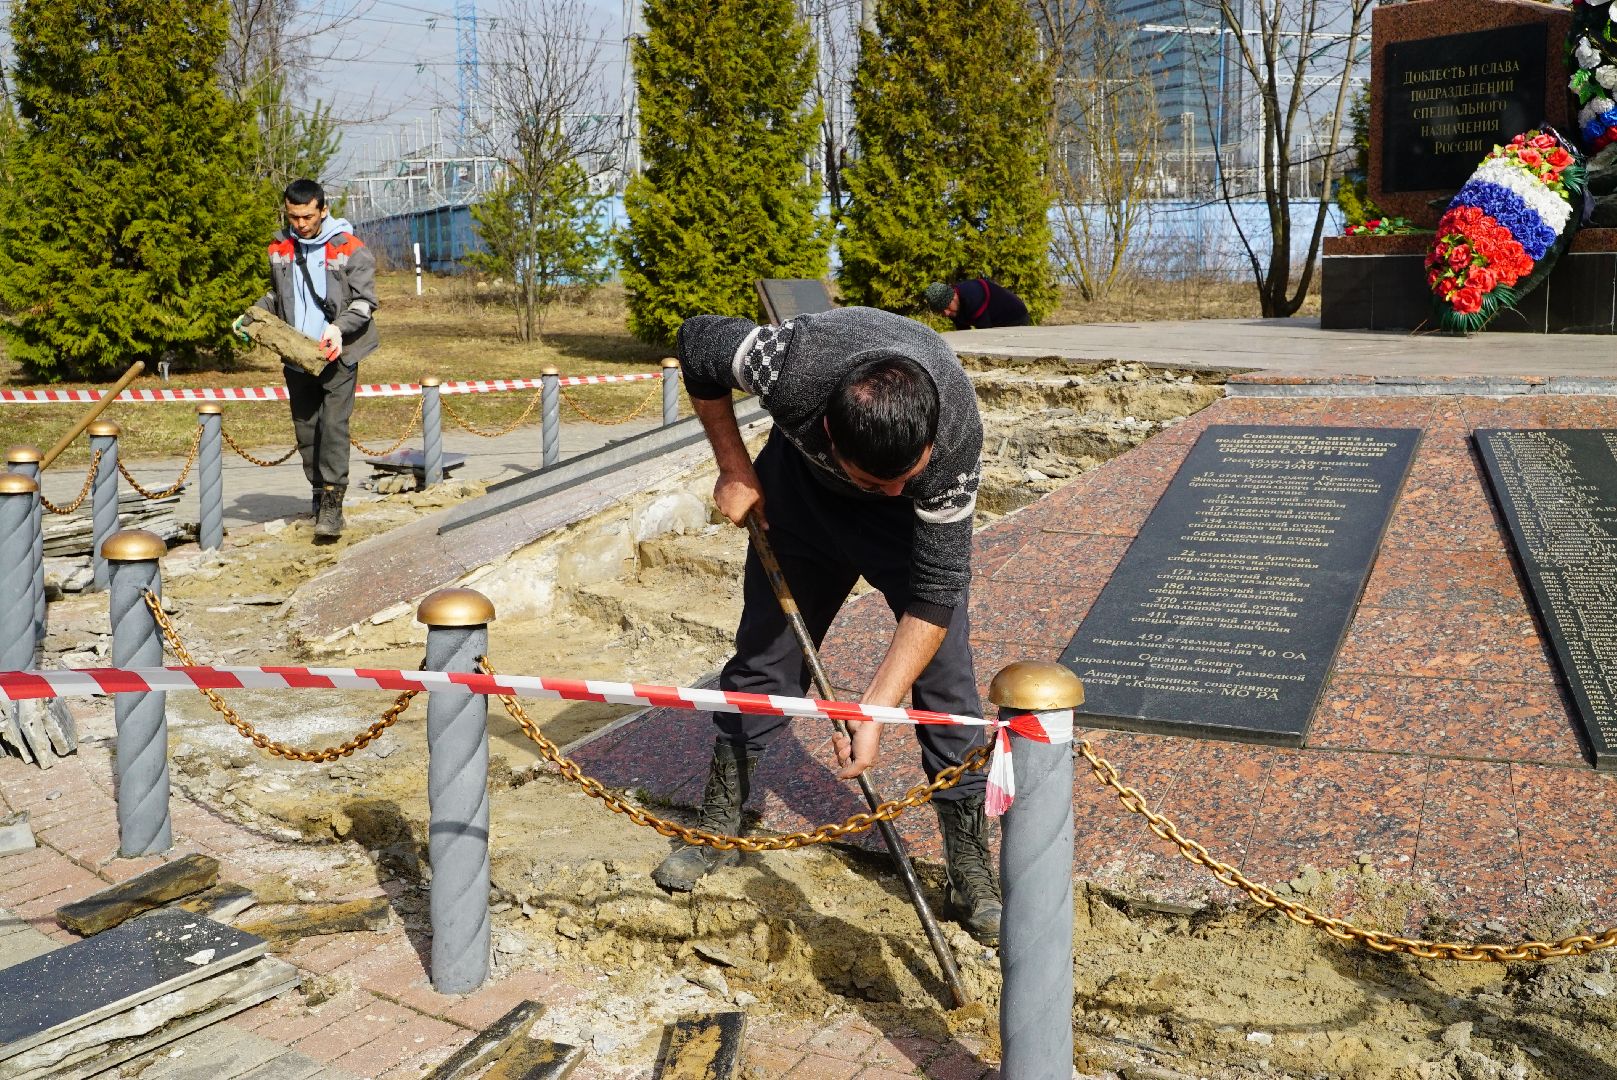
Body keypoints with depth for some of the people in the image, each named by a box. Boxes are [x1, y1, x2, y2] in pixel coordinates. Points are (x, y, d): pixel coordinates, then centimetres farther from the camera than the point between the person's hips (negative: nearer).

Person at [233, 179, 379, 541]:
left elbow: (365, 301, -4)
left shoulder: (350, 249, -5)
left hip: (336, 354, -5)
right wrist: (250, 317, 9)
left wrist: (339, 327, -21)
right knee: (305, 427, 9)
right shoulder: (280, 249, 10)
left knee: (333, 423, -14)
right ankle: (318, 492, 23)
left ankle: (331, 503, -14)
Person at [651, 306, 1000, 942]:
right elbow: (697, 343, -17)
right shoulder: (793, 363, -40)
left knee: (945, 682, -8)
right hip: (802, 486, 1)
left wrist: (874, 711, -34)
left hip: (918, 520, -1)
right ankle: (717, 830, 23)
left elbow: (935, 595, -31)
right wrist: (734, 470, -14)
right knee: (763, 656, 5)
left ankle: (972, 873, 6)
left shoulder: (956, 437, -39)